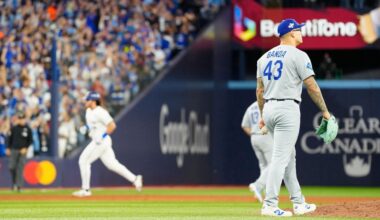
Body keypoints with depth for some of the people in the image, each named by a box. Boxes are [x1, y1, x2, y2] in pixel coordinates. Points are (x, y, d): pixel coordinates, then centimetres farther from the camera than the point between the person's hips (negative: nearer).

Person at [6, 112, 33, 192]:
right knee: (12, 167, -3)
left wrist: (25, 148, -7)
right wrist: (8, 148, 5)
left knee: (20, 168, -3)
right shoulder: (14, 128, 5)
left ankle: (19, 185, -1)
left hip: (23, 151, -1)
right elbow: (10, 138, 11)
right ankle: (14, 183, 16)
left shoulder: (28, 129, 0)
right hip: (14, 150, 2)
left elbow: (30, 140, 5)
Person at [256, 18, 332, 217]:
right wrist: (325, 111, 0)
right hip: (288, 109, -8)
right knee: (281, 158, -9)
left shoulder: (265, 57, 13)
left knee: (289, 156, 16)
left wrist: (262, 115, 22)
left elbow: (260, 90, 15)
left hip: (269, 109, 8)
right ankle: (269, 205, -14)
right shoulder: (298, 55, -8)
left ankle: (298, 203, 20)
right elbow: (312, 87, -9)